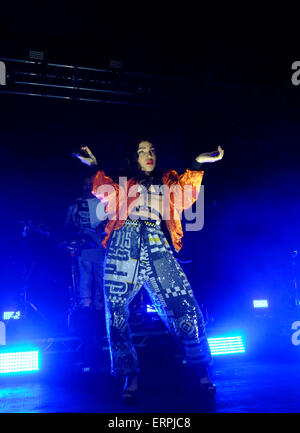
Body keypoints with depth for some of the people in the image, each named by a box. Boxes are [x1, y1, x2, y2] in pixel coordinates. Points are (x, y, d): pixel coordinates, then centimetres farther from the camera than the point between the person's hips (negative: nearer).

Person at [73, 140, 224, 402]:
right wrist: (95, 166, -4)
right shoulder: (124, 183, 23)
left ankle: (202, 373, 8)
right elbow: (108, 193, 3)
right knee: (116, 314, -6)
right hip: (124, 245, 1)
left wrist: (197, 165, -2)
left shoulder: (168, 182, 23)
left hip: (157, 248, 0)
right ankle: (131, 377, 8)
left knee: (186, 310, -8)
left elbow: (185, 197, 4)